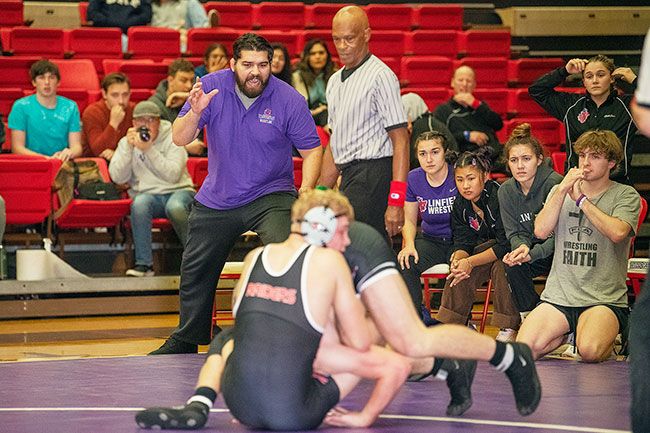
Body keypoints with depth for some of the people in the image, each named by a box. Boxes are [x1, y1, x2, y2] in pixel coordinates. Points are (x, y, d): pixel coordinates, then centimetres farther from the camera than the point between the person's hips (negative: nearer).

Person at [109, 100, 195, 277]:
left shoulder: (172, 138, -1)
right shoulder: (127, 142, 7)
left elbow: (173, 175, -16)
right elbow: (117, 177, -5)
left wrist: (149, 150, -21)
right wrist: (129, 148, -15)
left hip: (177, 191, -2)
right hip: (148, 195, 2)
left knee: (175, 207, -37)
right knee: (140, 203, -34)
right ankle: (144, 264, -29)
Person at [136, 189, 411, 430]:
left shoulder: (254, 257, 13)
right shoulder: (329, 261, 1)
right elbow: (360, 343, 1)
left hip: (240, 405, 3)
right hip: (294, 417, -3)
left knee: (225, 339, 38)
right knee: (394, 362, 18)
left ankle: (197, 407, 11)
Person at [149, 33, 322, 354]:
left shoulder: (289, 100, -16)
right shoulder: (211, 87, -11)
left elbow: (311, 149, -8)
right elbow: (180, 139, -12)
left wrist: (306, 191, -24)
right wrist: (195, 113, -33)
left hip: (270, 195, -3)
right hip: (216, 201, 3)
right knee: (195, 270, 17)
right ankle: (186, 340, 40)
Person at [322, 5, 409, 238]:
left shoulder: (380, 76, -7)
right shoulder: (335, 81, 20)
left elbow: (401, 141, -13)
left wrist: (396, 202, -19)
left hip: (373, 173, -9)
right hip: (349, 176, 9)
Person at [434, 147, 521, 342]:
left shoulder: (498, 196, -27)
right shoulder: (461, 203, -5)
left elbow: (506, 245, -29)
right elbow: (463, 242, -5)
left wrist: (470, 262, -32)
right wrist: (458, 259, -30)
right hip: (490, 245, 7)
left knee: (502, 264, -35)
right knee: (460, 266, -16)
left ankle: (509, 328, -26)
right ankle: (450, 324, -11)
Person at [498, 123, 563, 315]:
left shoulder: (554, 183, -21)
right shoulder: (506, 191, -1)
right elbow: (515, 232, 1)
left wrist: (532, 254, -34)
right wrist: (521, 247, -24)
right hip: (533, 247, 5)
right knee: (512, 265, -25)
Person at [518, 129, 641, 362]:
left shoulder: (626, 195, 2)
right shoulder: (560, 190, 14)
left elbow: (617, 232, -18)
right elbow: (541, 231, -1)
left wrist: (581, 200, -11)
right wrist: (562, 190, -10)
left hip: (604, 299, -4)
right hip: (558, 296, 4)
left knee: (589, 351, -32)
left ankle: (607, 340, 5)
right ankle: (564, 334, 13)